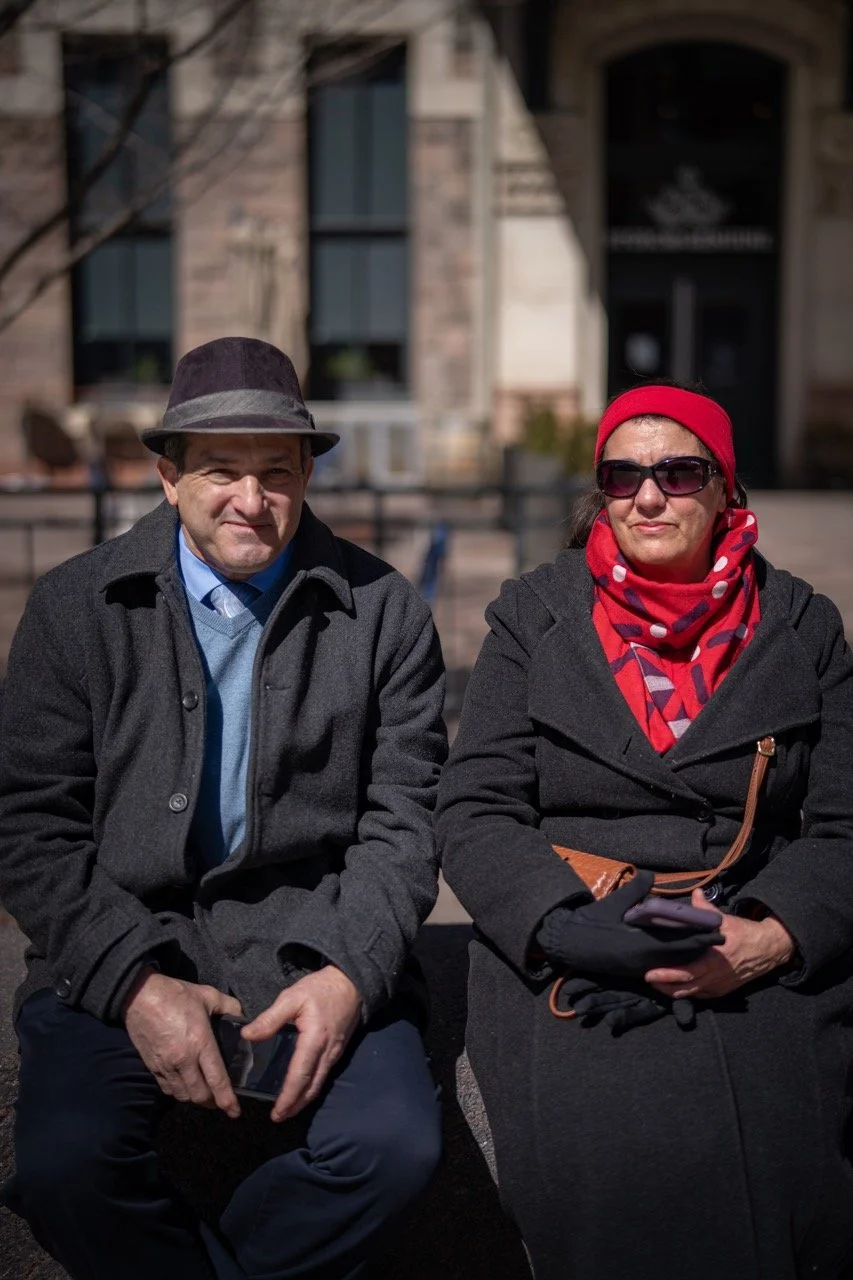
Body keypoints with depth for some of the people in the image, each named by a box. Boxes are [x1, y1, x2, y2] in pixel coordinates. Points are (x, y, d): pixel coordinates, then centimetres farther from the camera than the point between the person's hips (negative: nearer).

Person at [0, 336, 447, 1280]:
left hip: (315, 946, 1)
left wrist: (350, 972, -14)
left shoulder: (382, 611, 3)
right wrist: (133, 981, -13)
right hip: (119, 950, 0)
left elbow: (404, 816, 2)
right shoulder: (77, 607, 3)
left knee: (395, 1142, -24)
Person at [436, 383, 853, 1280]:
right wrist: (568, 928, -15)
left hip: (763, 962, 1)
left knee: (781, 1166, -24)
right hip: (564, 960, -1)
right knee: (616, 1168, -27)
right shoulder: (534, 617, 9)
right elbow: (474, 812, 3)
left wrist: (767, 940, -12)